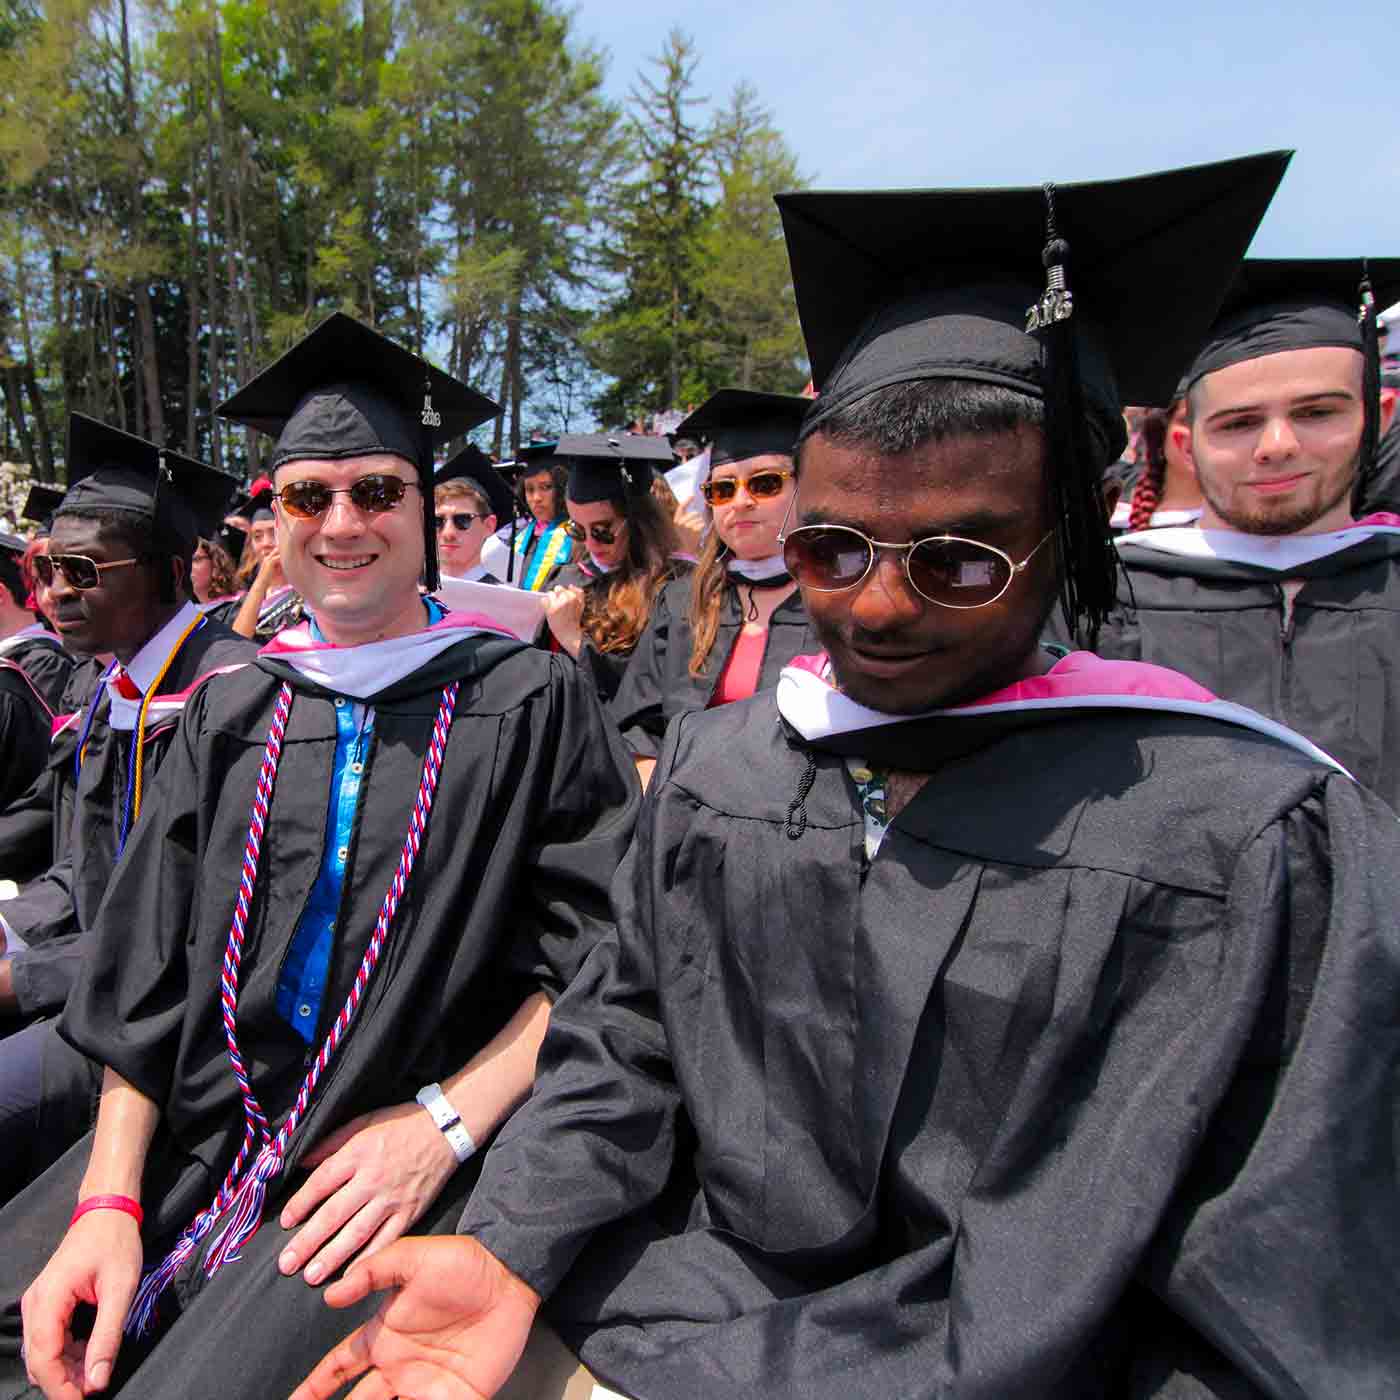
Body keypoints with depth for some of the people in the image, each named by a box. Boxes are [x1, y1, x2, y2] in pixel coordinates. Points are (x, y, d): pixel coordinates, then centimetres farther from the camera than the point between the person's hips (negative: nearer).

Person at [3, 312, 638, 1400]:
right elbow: (144, 972, 6)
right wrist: (109, 1199, -3)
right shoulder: (231, 715, 8)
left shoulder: (529, 703, -5)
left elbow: (595, 947, -8)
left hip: (403, 1158, -4)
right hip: (195, 1137, 4)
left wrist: (444, 1125, -15)